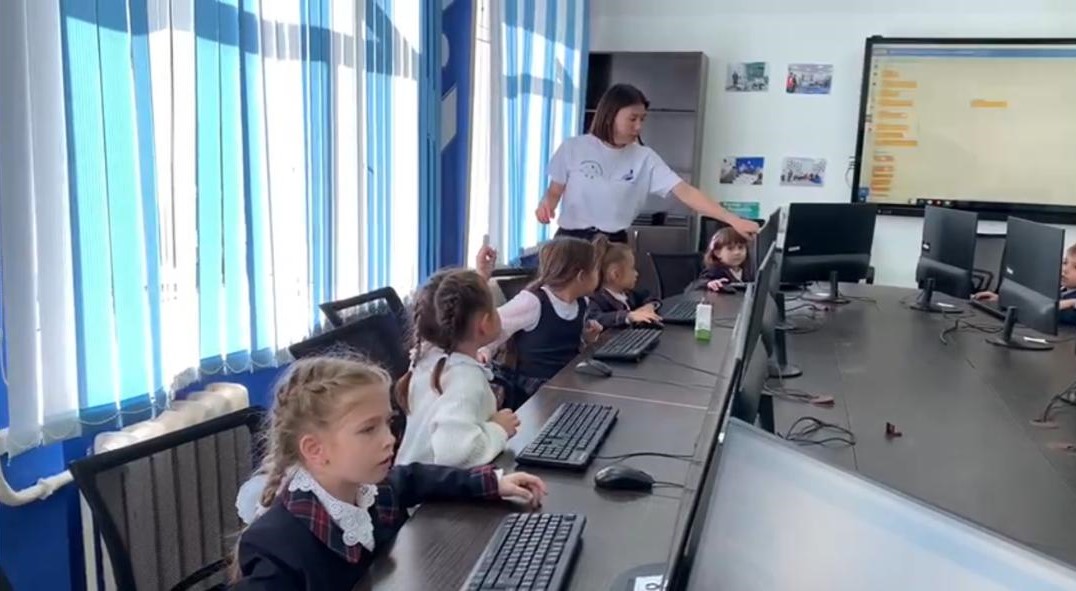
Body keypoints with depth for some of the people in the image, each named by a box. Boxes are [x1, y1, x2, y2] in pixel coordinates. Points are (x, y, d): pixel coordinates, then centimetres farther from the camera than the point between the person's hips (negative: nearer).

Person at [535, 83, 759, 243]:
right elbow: (555, 191, 6)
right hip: (571, 240, -1)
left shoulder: (644, 158, -3)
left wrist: (732, 219, -19)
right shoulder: (573, 148, -4)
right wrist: (546, 203, -19)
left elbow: (685, 192, -11)